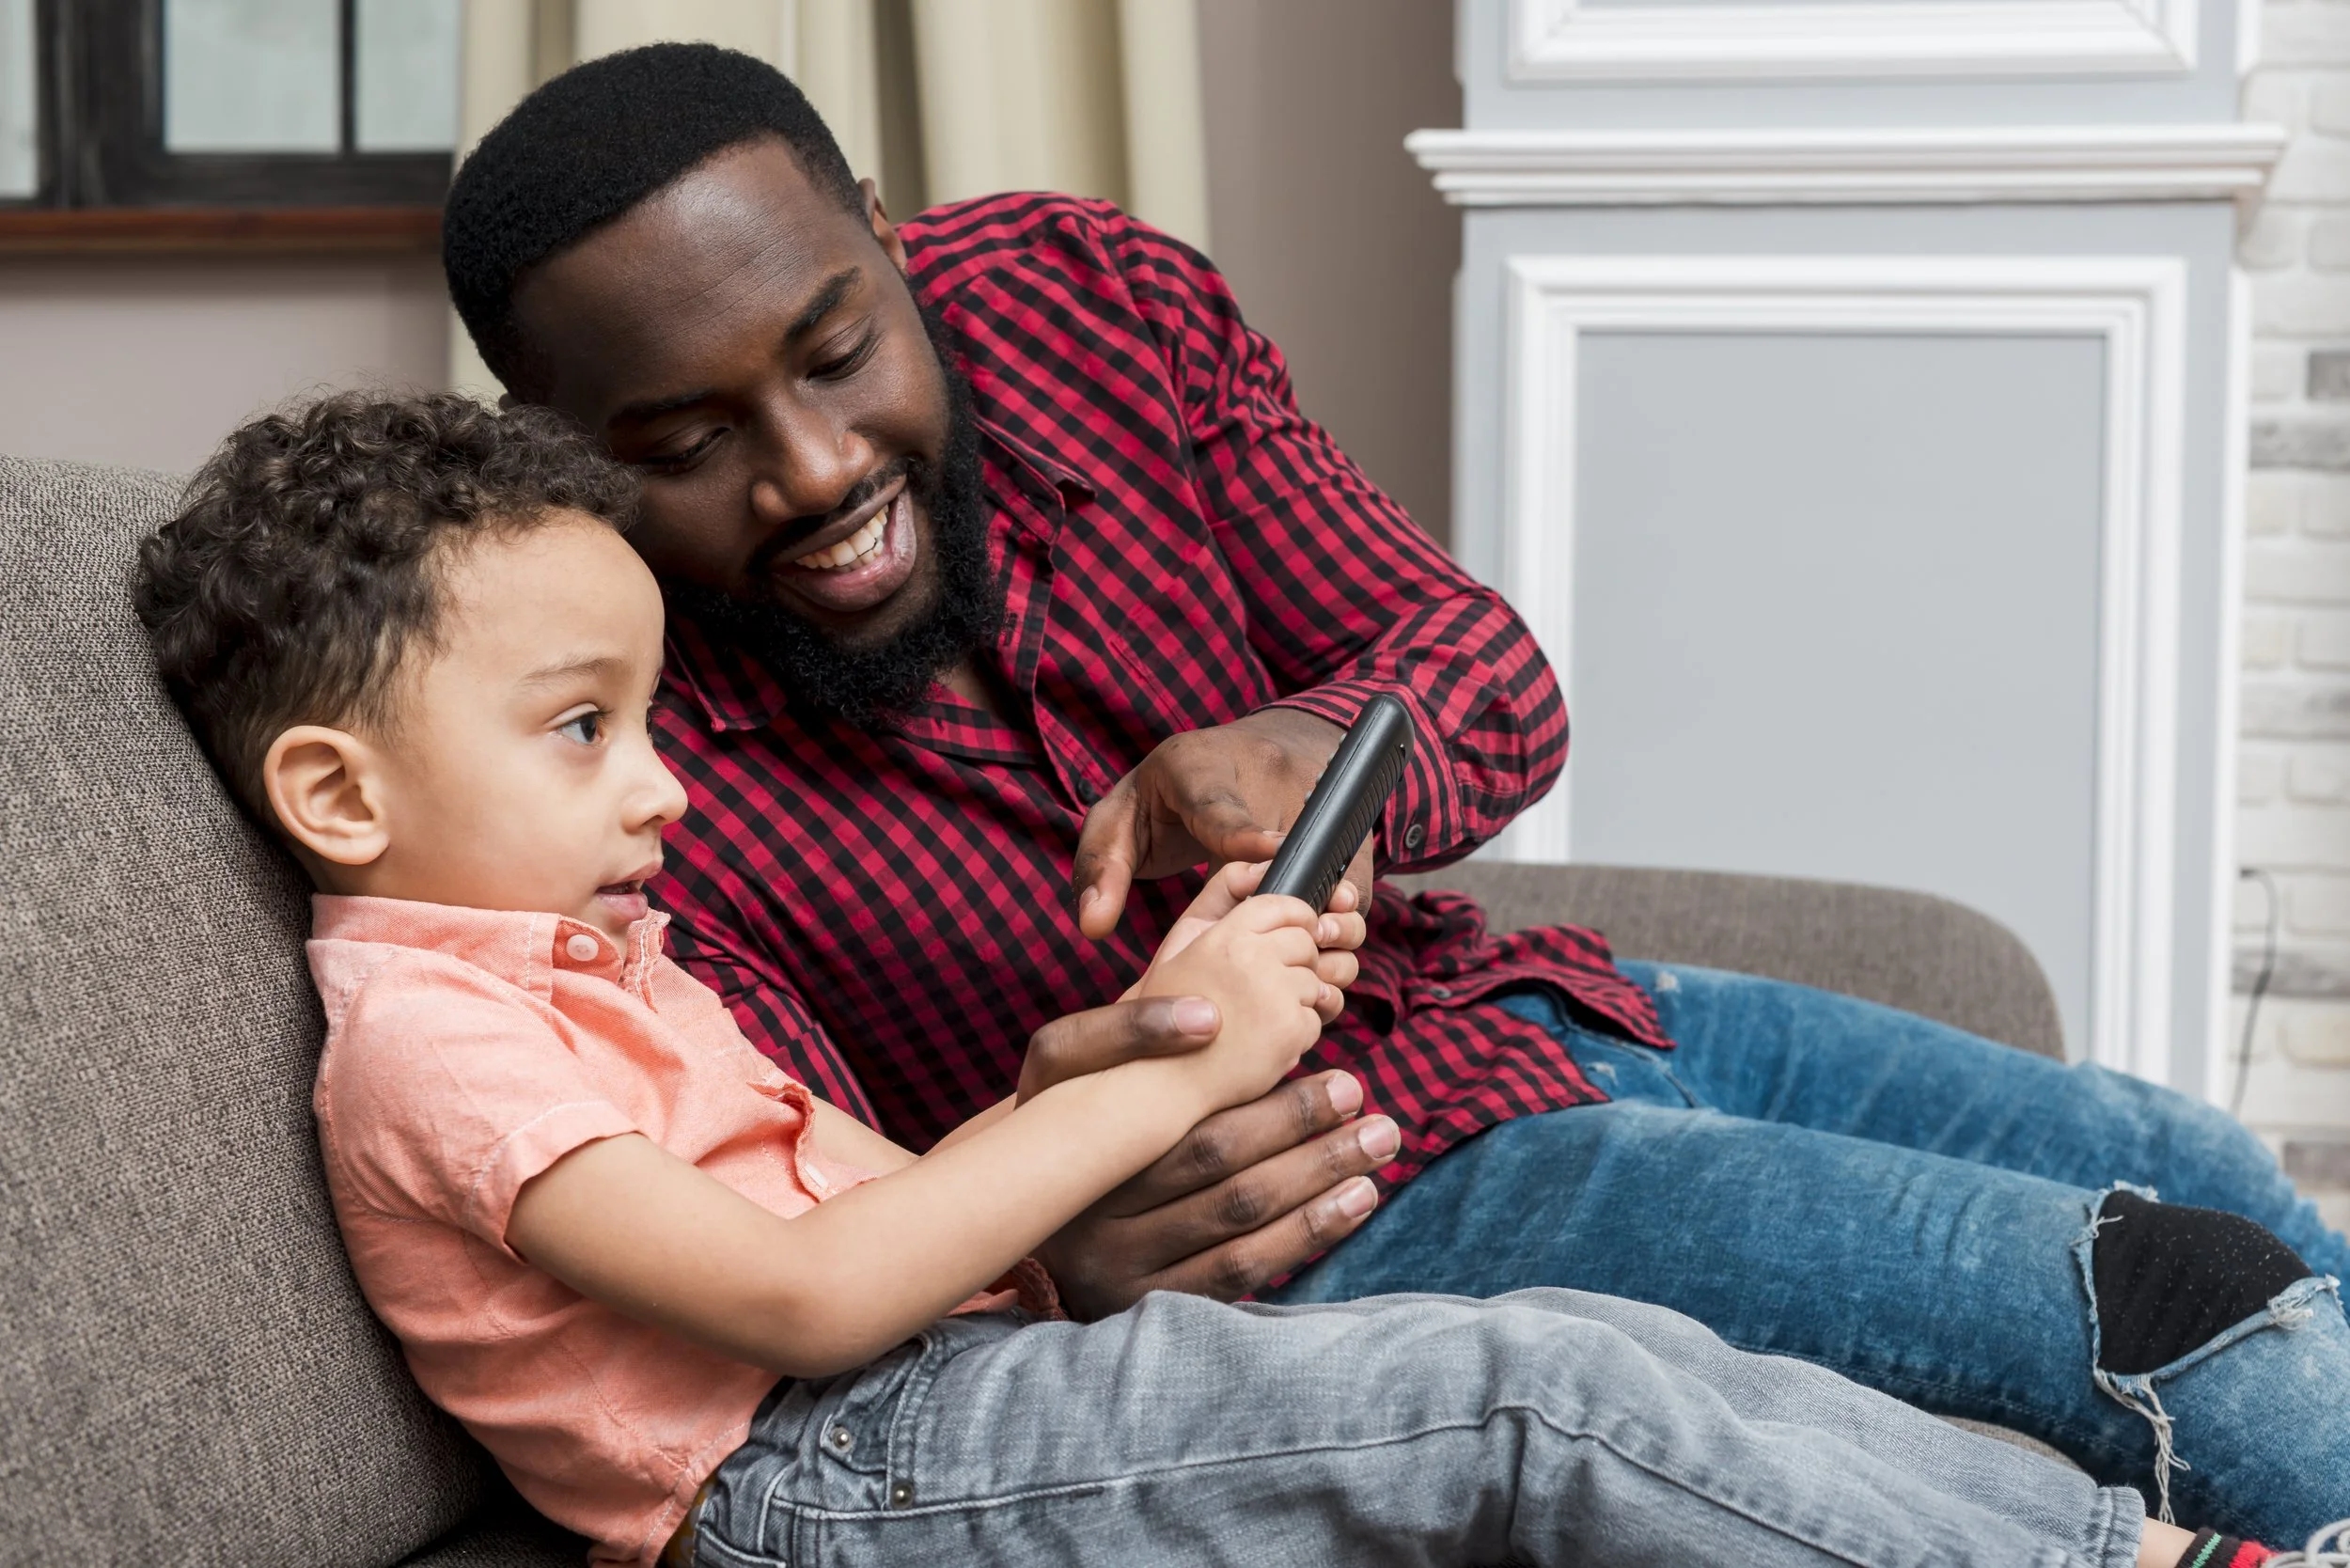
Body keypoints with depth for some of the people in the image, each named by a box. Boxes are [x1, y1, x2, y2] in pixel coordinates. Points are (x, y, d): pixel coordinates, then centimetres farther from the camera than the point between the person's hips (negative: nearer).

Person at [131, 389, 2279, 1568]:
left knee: (1601, 1352, -5)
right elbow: (808, 1293, -20)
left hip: (941, 1395, 10)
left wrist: (1153, 1028, 2)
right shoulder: (427, 1033, -10)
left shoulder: (585, 965, 24)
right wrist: (1165, 1081, -15)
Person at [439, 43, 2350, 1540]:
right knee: (2159, 1297, -15)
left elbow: (1490, 671, -4)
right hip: (1329, 1217, -6)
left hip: (1519, 1013, 6)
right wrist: (1047, 1235, -45)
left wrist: (1316, 749, -30)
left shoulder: (1085, 293, -8)